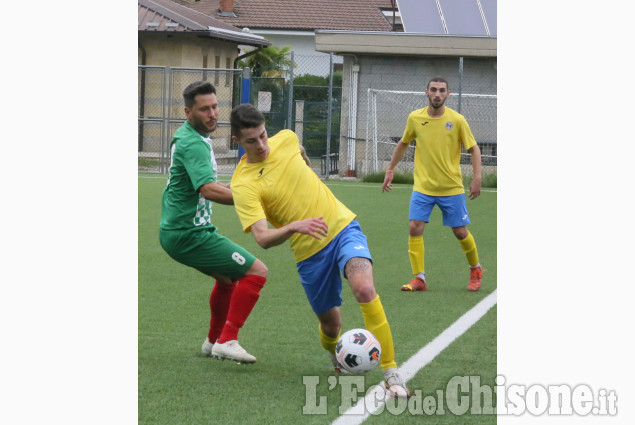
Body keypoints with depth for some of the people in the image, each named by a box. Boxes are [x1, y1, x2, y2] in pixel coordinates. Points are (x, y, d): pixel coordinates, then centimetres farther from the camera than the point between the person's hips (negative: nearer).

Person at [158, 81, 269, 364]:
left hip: (176, 230, 11)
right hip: (188, 234, -11)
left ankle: (214, 341, 39)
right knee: (256, 272, -13)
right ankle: (227, 341, -13)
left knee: (228, 276, 31)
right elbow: (208, 189, -36)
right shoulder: (193, 144, -21)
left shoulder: (185, 136, 12)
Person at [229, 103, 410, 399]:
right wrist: (294, 226, -44)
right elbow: (262, 238, -27)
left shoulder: (286, 139, -4)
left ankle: (391, 373, -21)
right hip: (309, 251, -1)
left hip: (342, 226, 1)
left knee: (364, 289, -26)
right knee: (331, 322, 9)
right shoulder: (243, 184, -16)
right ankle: (334, 355, 49)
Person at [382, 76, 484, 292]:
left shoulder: (457, 120, -8)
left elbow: (474, 149, -1)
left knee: (460, 232, 4)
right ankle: (419, 279, -3)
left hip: (452, 187, -2)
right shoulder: (415, 118, -1)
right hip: (422, 187, 2)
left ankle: (475, 270, 29)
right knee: (415, 228, -11)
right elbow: (403, 144, 16)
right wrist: (390, 170, 16)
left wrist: (477, 178, -11)